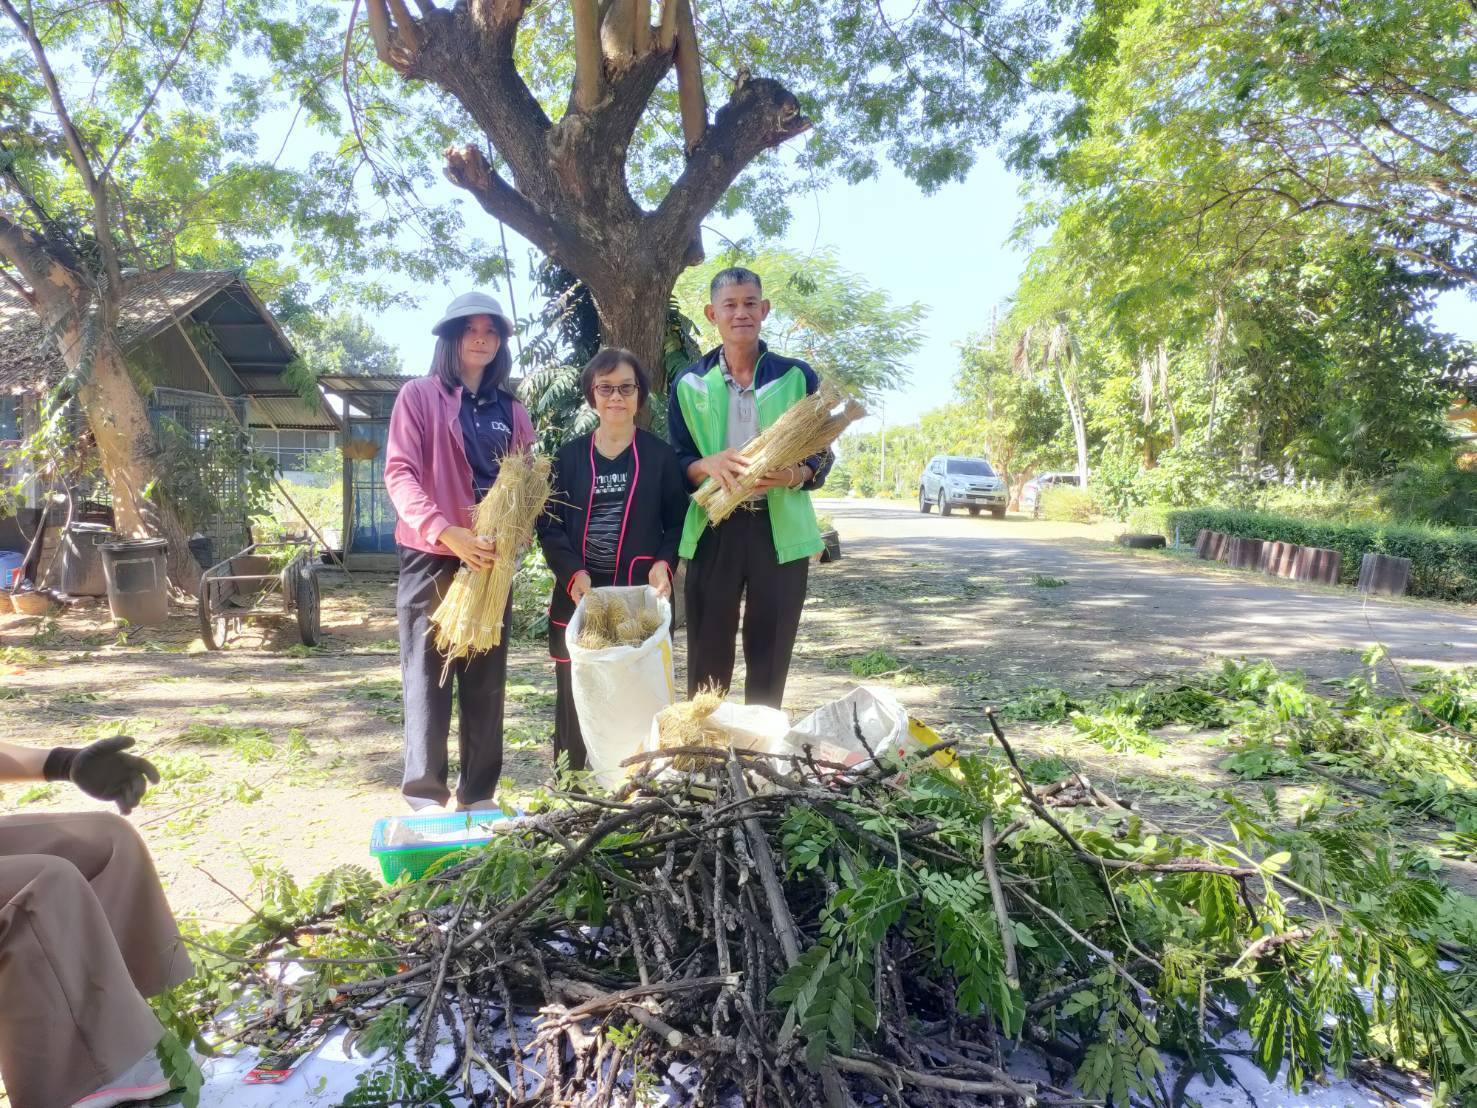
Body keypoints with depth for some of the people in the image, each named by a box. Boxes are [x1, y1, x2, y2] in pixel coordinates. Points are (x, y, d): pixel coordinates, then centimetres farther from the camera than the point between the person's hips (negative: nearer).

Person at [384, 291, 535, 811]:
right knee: (428, 675, -1)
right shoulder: (419, 396, 1)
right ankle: (426, 797, 8)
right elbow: (399, 473, -8)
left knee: (487, 680, 7)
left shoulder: (511, 411, 14)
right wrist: (446, 532, -22)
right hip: (431, 557, -4)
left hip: (492, 560, 4)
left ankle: (479, 794, 18)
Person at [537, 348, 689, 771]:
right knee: (576, 700, 3)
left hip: (640, 597, -1)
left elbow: (677, 523, 6)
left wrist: (663, 564, -14)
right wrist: (574, 573, -13)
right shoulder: (569, 456, 9)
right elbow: (549, 524, 4)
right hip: (579, 597, 1)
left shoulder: (661, 457, 6)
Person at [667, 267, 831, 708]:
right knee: (707, 658, 4)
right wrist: (707, 465, -17)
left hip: (781, 531, 0)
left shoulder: (797, 377, 3)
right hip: (713, 530, 0)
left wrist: (794, 475, -18)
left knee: (770, 657, 8)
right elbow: (675, 463, 6)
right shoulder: (690, 383, 5)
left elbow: (821, 456, 5)